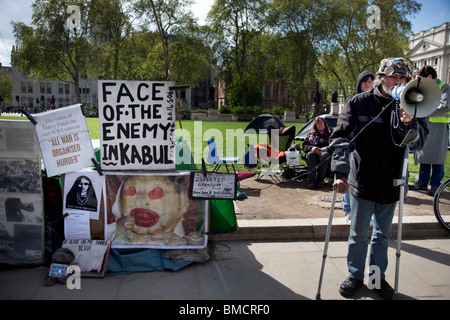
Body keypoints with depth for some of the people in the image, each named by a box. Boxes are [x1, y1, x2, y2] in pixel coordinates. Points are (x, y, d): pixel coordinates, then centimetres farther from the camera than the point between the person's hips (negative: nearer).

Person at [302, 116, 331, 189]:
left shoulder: (330, 134, 23)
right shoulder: (311, 135, 26)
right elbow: (304, 145, 14)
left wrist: (326, 149, -14)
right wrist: (312, 148, -8)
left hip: (324, 152, -1)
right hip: (314, 154, 1)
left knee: (325, 154, -38)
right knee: (310, 154, -36)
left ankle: (320, 180, -36)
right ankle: (311, 181, -43)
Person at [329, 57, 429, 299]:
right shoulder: (358, 103, -7)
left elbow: (419, 143, -4)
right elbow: (340, 138, -12)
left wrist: (409, 123, -26)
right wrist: (341, 173, -23)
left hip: (391, 184, 3)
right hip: (362, 182, -2)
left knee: (383, 235, 18)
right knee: (358, 234, 12)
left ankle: (378, 276, 36)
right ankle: (355, 275, 31)